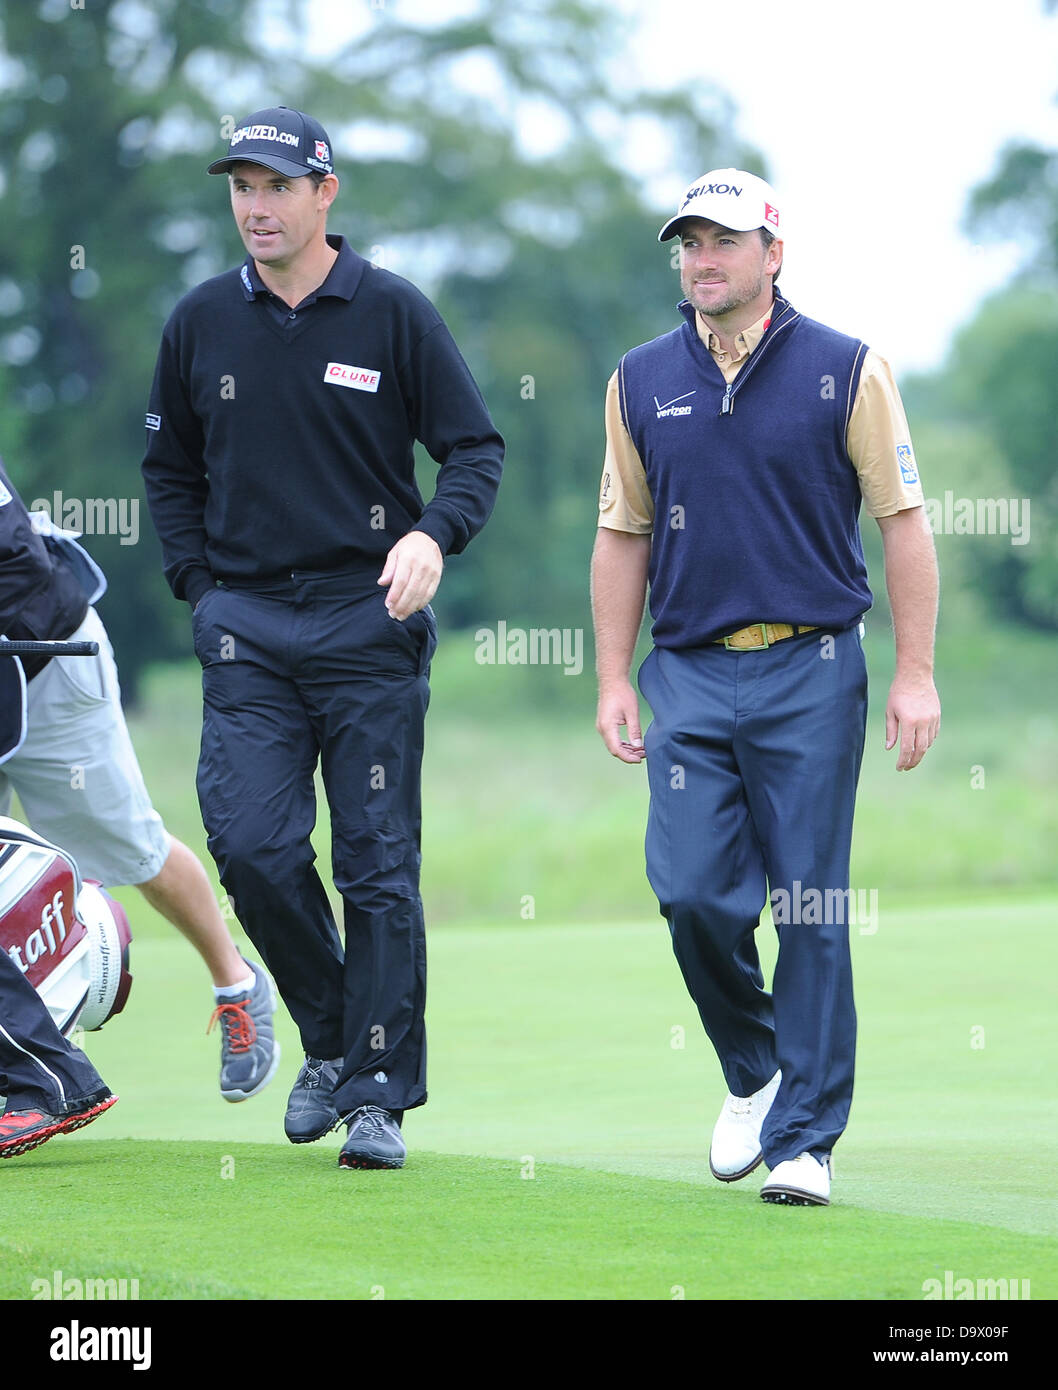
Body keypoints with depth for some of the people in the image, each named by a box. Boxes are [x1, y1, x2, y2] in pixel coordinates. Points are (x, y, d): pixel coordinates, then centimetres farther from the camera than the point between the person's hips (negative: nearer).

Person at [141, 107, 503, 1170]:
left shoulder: (394, 314, 0)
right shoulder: (201, 324, 8)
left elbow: (474, 448, 3)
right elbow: (169, 469, 19)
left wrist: (433, 535, -16)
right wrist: (200, 586, 7)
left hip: (368, 621, -2)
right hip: (247, 630, 2)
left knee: (378, 865, -2)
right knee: (251, 847, -9)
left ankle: (378, 1093, 4)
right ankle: (330, 1038, 13)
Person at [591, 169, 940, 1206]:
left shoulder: (846, 371, 0)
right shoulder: (643, 382, 9)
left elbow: (903, 521, 0)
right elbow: (623, 536, 14)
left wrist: (916, 674, -5)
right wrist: (614, 679, 8)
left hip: (811, 673, -3)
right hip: (690, 677, 3)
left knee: (811, 909, -3)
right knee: (692, 892, -6)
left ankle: (803, 1139, 2)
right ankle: (752, 1070, 20)